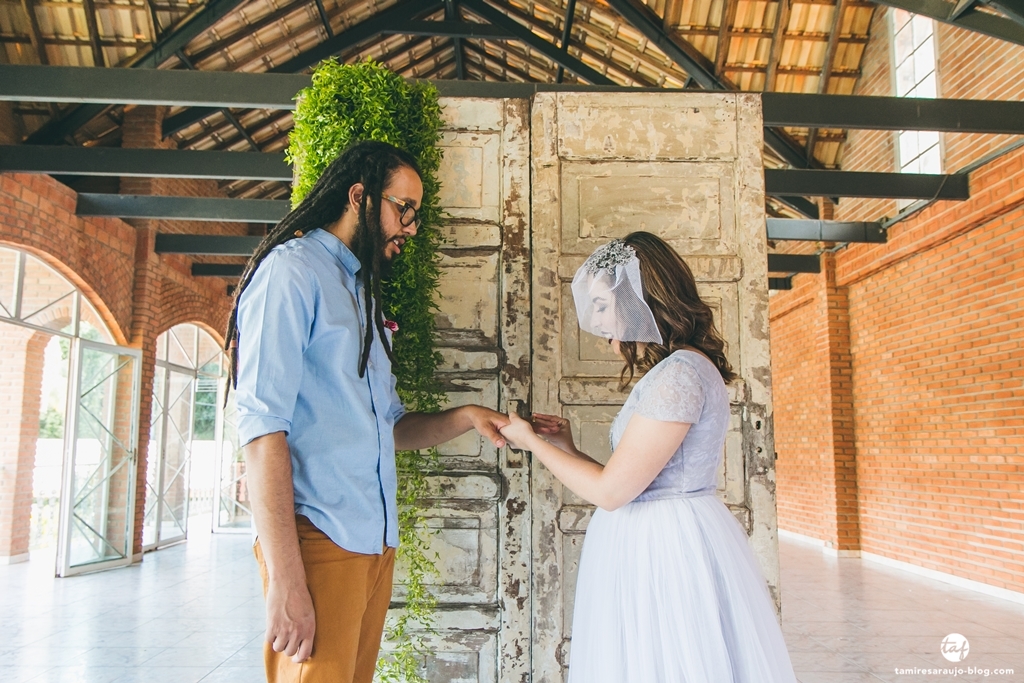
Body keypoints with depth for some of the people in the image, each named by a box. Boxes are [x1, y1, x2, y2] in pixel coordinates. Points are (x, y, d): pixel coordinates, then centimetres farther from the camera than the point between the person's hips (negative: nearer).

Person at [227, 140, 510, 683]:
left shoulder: (364, 295, 20)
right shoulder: (292, 269, -7)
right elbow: (262, 429, -16)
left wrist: (464, 418, 2)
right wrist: (284, 578, -21)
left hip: (376, 541, 8)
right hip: (320, 540, -8)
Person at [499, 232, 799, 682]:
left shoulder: (679, 371, -19)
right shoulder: (669, 370, 12)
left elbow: (610, 490, -18)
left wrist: (532, 443, -7)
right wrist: (567, 446, 8)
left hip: (667, 547, -9)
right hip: (652, 544, 9)